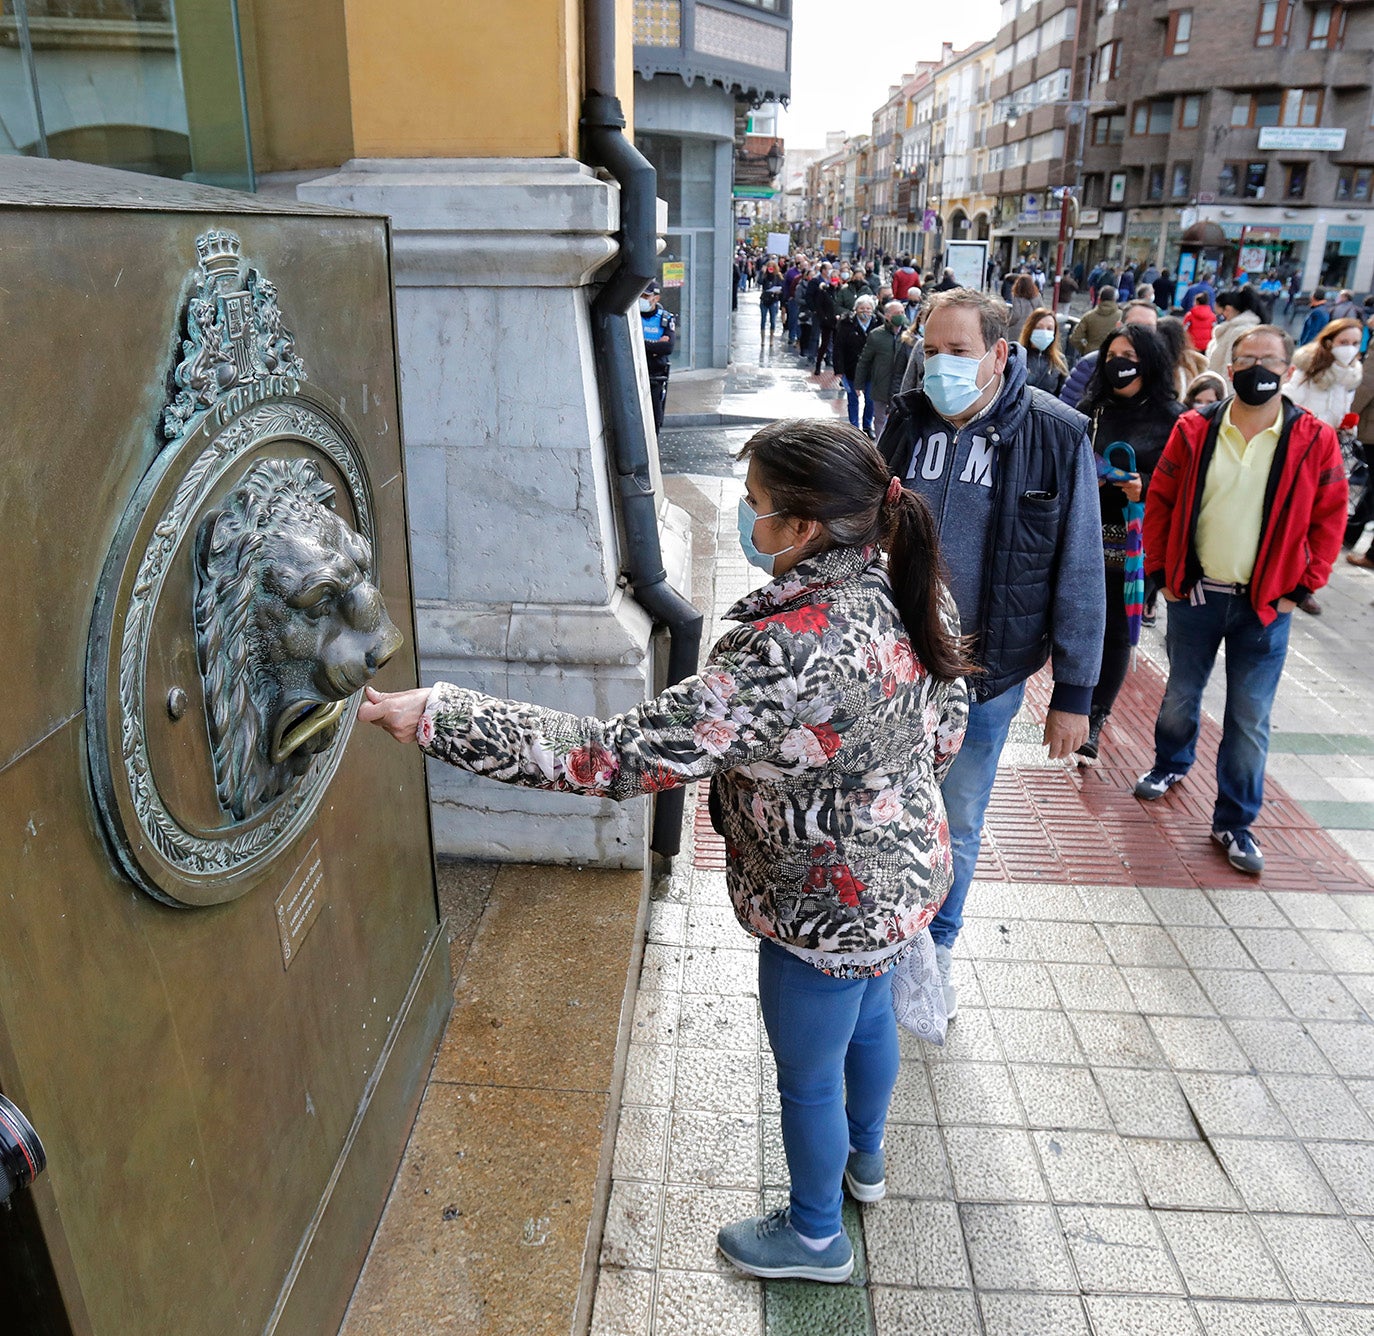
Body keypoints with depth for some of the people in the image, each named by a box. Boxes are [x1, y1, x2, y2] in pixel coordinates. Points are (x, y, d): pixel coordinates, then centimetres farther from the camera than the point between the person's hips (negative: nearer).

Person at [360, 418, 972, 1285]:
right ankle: (865, 1158, 62)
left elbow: (624, 757, -39)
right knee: (870, 1018, 33)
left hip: (831, 912, -8)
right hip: (907, 873, 9)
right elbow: (946, 728, 4)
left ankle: (815, 1235, 48)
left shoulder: (792, 651, -38)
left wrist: (436, 719, -35)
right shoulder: (914, 593, -11)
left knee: (807, 1079, 19)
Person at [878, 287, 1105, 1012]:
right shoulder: (906, 420, -4)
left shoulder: (1056, 434, -11)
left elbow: (1079, 572, -8)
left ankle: (936, 944, 39)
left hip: (987, 674, -2)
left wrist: (1074, 692, -7)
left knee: (959, 821, 15)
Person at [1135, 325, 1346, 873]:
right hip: (1194, 595, 1)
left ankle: (1234, 822, 17)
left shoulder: (1314, 441, -5)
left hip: (1266, 604, -1)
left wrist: (1301, 589, -4)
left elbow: (1329, 520, 0)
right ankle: (1171, 764, 46)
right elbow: (1160, 502, 3)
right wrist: (1161, 572, 0)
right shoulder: (1195, 431, -3)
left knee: (1250, 720, 3)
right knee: (1180, 696, 18)